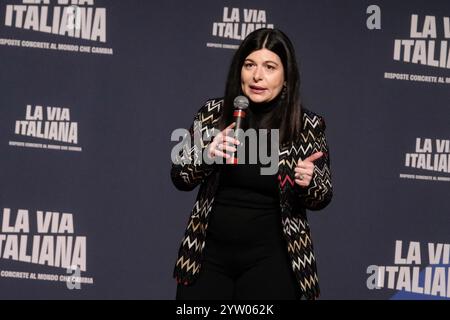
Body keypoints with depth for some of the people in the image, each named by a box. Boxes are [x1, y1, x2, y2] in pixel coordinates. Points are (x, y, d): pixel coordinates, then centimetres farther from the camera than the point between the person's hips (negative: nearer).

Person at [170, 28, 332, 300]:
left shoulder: (307, 126, -6)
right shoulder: (213, 113, -1)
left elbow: (322, 198, 2)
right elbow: (180, 178, 2)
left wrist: (309, 182, -21)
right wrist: (207, 154, -18)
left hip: (270, 262, -2)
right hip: (209, 255, 2)